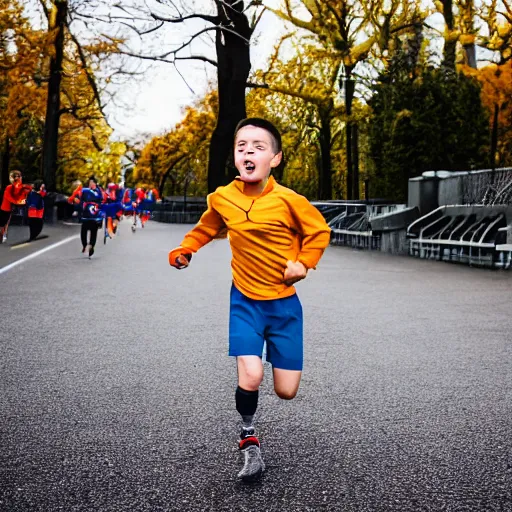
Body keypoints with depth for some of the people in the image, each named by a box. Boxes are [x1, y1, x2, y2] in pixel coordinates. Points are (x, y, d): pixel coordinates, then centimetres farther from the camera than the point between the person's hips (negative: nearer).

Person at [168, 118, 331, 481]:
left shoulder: (288, 199, -15)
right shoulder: (222, 198, -6)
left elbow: (320, 232, 0)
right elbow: (206, 229, 16)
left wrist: (303, 263, -11)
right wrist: (184, 250, 2)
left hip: (284, 303, -1)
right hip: (245, 301, 1)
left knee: (287, 391, 1)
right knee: (250, 377, -19)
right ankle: (248, 437, 11)